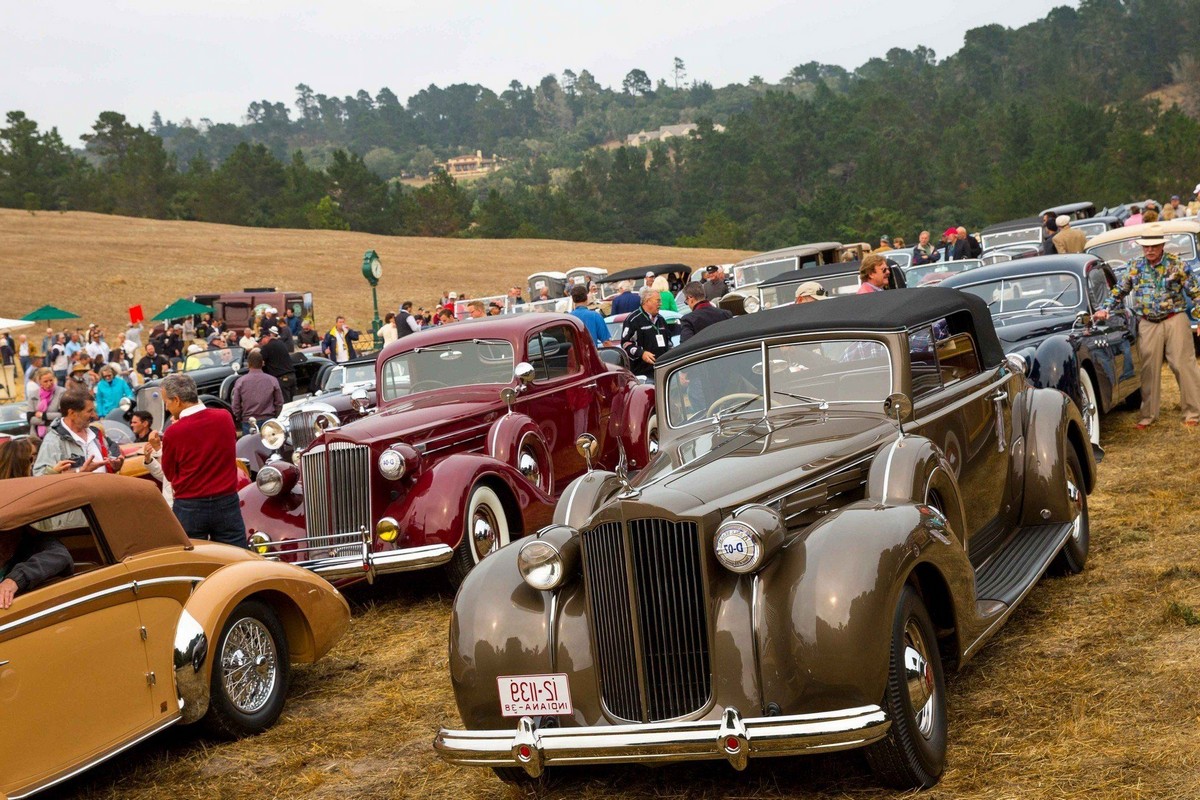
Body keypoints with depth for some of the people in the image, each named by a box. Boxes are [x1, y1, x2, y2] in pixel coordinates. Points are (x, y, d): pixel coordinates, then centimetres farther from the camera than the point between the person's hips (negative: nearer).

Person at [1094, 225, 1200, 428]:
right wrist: (1106, 310, 3)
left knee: (1183, 365, -3)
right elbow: (1119, 291, 14)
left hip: (1175, 320, -3)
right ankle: (1147, 415, 13)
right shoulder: (1135, 266, 6)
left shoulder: (1176, 264, -3)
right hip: (1148, 325, 3)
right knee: (1149, 369, 5)